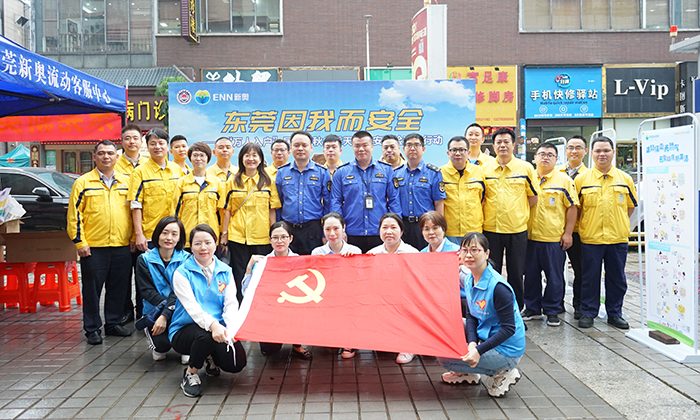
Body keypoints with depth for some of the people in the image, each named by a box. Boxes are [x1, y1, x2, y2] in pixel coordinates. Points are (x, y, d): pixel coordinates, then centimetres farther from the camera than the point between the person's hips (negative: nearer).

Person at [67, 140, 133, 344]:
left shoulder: (125, 181, 10)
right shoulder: (83, 182, 0)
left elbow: (133, 210, 15)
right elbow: (74, 214, -2)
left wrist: (133, 237, 9)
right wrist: (79, 242, -8)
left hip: (122, 247, 3)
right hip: (93, 247, -3)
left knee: (118, 288, 10)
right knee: (92, 289, 3)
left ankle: (113, 323, 24)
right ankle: (92, 328, 13)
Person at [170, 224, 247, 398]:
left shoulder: (225, 271, 8)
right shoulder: (182, 273, -5)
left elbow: (231, 304, -2)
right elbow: (191, 306, -19)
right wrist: (212, 324, -38)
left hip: (218, 329, 4)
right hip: (186, 330, -4)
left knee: (237, 363, -20)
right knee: (207, 335, -37)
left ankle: (210, 358, 17)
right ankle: (191, 373, -7)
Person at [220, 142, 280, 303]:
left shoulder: (268, 182, 5)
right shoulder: (233, 182, 6)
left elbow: (272, 210, 5)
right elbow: (227, 210, 7)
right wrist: (224, 234, 3)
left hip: (262, 237, 0)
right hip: (237, 236, 0)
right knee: (240, 276, 3)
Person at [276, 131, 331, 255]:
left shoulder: (322, 172, 4)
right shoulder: (282, 172, 9)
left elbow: (328, 205, 5)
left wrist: (326, 235, 0)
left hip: (313, 230, -1)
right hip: (287, 230, 2)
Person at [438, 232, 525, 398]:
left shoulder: (498, 287, -26)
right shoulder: (469, 279, 0)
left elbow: (509, 328, -24)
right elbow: (471, 316, 4)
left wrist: (479, 350, -27)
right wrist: (472, 343, -14)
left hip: (506, 351, -8)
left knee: (444, 358, -15)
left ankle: (503, 373, -1)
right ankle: (469, 373, 17)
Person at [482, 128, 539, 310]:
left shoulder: (525, 168, 2)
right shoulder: (485, 168, 5)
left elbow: (534, 197, 7)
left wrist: (517, 211, 1)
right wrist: (486, 213, 1)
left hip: (517, 228, -1)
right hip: (491, 228, 1)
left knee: (516, 273, 7)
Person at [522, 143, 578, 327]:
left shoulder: (564, 180, 1)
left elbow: (572, 207, 0)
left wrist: (568, 233, -6)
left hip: (555, 237, -3)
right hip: (530, 236, 3)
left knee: (554, 276, 3)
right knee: (531, 274, 10)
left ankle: (552, 311, 15)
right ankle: (532, 309, 22)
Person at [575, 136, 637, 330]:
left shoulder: (625, 179, 5)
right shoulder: (581, 179, 1)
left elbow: (631, 206, 15)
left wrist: (618, 223, 8)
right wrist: (584, 224, 1)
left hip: (618, 238, 2)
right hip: (590, 238, -1)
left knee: (617, 278, 9)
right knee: (590, 277, 5)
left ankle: (615, 314, 21)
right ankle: (588, 313, 17)